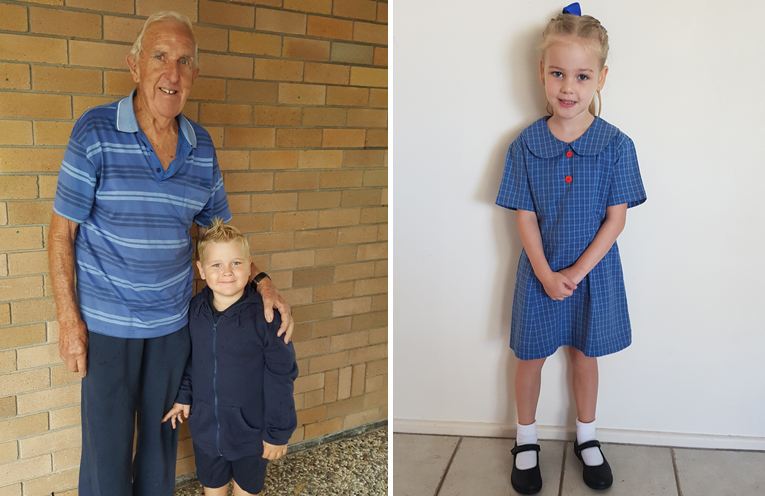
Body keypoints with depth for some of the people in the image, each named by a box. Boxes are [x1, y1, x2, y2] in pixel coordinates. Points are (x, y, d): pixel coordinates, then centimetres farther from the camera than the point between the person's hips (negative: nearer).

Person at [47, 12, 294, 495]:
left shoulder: (201, 146, 0)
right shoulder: (95, 133, -12)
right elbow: (62, 231, -8)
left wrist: (262, 282, -1)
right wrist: (69, 320, -10)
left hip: (172, 322, 4)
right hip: (107, 324, -3)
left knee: (162, 437, 16)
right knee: (107, 448, 3)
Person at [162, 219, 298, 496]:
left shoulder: (265, 315, -22)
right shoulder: (195, 310, -7)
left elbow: (281, 377, -16)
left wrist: (278, 432, -13)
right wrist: (183, 396, 13)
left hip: (250, 430, -3)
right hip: (205, 424, 4)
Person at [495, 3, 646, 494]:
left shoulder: (616, 145, -11)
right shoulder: (526, 144, -10)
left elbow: (616, 219, -10)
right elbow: (525, 218, -8)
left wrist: (576, 273, -15)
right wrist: (547, 275, -16)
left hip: (593, 271, 0)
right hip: (540, 272, 0)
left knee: (585, 353, 17)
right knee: (532, 356, 12)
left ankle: (587, 439, 38)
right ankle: (526, 440, 33)